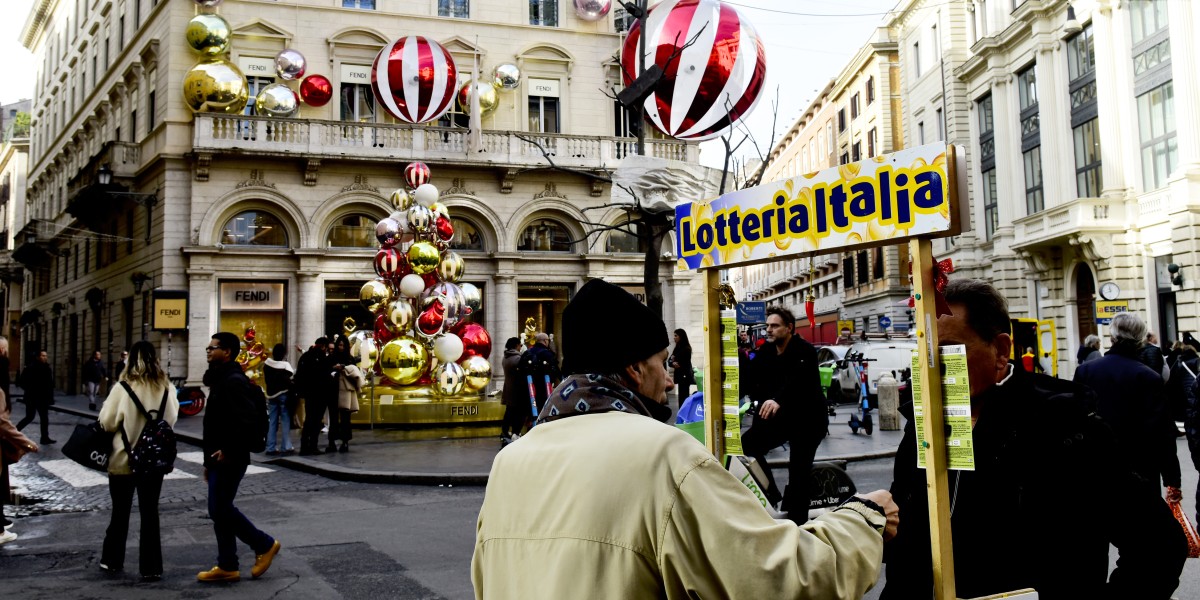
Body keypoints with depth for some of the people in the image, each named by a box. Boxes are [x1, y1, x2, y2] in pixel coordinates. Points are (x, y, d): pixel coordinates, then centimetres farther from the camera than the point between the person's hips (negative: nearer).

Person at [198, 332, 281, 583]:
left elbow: (247, 422, -26)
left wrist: (228, 452, -22)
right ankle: (227, 566, 17)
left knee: (220, 510, -6)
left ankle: (264, 544, 7)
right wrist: (210, 460, 20)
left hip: (230, 460, -10)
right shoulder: (220, 380, 16)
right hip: (219, 460, 10)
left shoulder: (234, 381, -17)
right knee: (220, 510, 11)